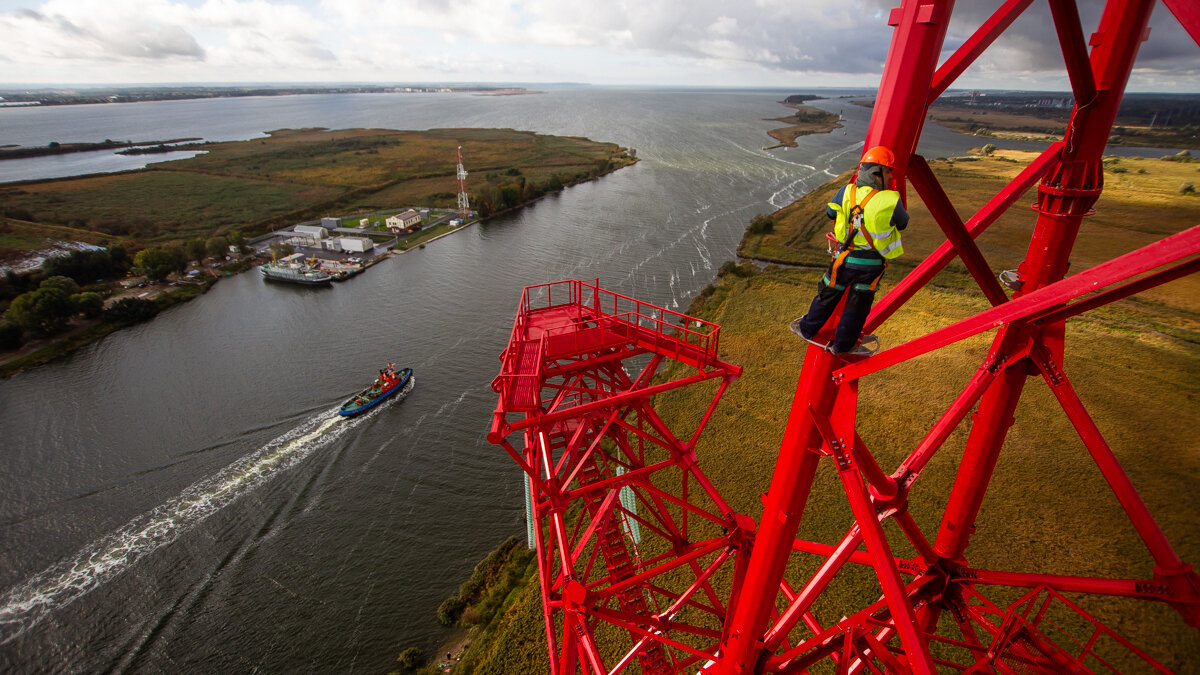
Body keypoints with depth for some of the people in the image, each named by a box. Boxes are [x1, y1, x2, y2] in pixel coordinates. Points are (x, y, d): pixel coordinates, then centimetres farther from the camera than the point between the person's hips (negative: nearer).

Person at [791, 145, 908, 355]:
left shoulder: (847, 192, -8)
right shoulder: (891, 200, -14)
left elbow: (830, 212, 9)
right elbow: (903, 223, 5)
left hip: (845, 258, 2)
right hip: (873, 263, -2)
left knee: (828, 295, 20)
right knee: (858, 304, 14)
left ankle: (807, 329, 37)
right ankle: (843, 345, 29)